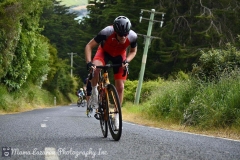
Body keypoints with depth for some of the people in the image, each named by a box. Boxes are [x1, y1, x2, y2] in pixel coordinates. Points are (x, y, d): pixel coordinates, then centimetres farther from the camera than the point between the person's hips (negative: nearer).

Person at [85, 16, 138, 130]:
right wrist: (89, 62, -41)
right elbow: (89, 46, -28)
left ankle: (117, 115, 13)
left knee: (120, 87, -4)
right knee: (95, 68, -36)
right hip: (104, 52, -2)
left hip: (119, 56, 2)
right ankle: (94, 91, -9)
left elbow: (133, 51, -7)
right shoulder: (107, 32, -38)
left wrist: (126, 61, -26)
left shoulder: (133, 36, -31)